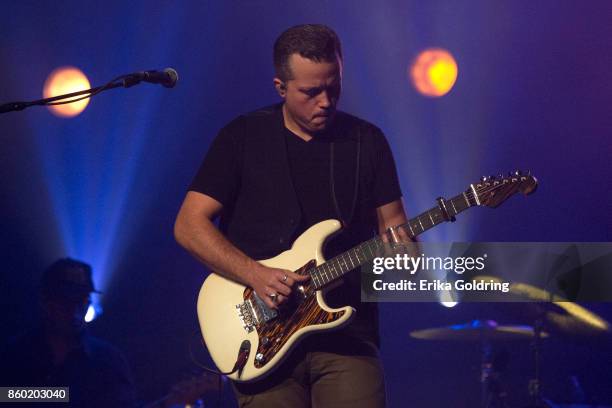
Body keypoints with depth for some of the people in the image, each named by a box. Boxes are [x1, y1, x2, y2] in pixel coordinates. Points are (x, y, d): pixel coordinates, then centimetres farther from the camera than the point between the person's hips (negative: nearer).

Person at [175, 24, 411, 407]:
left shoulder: (367, 141, 10)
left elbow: (391, 222, 13)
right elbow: (189, 225, -1)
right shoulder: (243, 137, 3)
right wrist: (255, 274, -14)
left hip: (347, 337, 1)